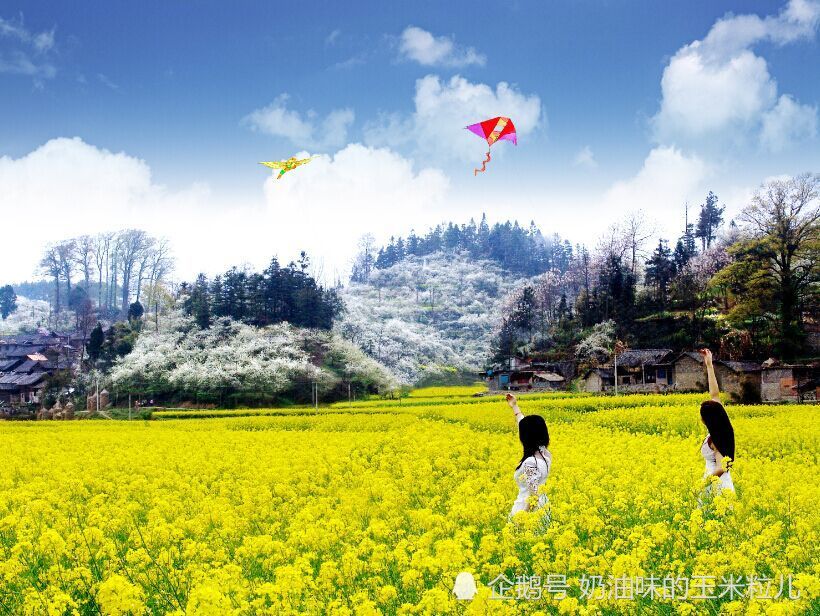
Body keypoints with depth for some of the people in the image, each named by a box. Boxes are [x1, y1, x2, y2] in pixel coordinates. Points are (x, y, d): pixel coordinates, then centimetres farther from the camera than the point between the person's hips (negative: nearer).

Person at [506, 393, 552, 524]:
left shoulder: (530, 463, -26)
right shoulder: (545, 453, 1)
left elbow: (533, 497, -27)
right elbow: (528, 426, 17)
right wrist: (514, 406, 28)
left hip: (526, 511, -9)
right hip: (543, 508, 9)